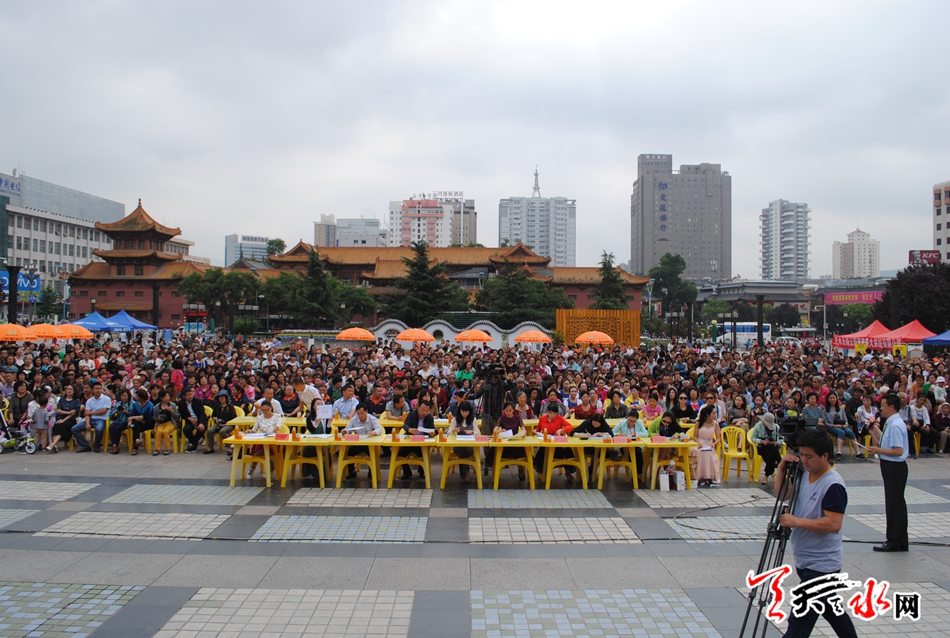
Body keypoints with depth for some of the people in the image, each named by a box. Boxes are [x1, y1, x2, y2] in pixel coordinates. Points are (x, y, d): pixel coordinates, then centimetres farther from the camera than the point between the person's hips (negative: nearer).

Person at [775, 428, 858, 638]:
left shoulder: (833, 485, -21)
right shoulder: (805, 475, 5)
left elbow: (833, 524, -27)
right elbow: (782, 495, 14)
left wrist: (797, 521, -27)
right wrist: (782, 468, 0)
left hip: (821, 564, -9)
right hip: (805, 560, 9)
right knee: (831, 609, 25)